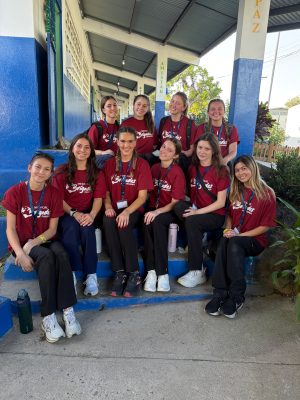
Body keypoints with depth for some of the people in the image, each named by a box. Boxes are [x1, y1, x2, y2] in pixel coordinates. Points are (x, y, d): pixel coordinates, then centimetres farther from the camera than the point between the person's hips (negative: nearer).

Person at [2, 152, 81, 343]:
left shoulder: (54, 193, 0)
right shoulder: (15, 192, -6)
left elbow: (52, 229, -1)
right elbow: (10, 228, -7)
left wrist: (34, 242, -19)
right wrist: (20, 253, -22)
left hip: (45, 240, 2)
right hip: (22, 243, -2)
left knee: (62, 255, -32)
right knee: (47, 257, -34)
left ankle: (68, 311, -30)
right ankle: (48, 317, -28)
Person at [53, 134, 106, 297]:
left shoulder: (96, 173, 8)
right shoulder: (62, 171, 4)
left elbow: (98, 198, 0)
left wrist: (91, 215, -19)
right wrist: (74, 213, -18)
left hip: (87, 215, 1)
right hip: (66, 214, -1)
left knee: (86, 228, -32)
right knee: (71, 227, -34)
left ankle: (91, 275, -26)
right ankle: (71, 273, -27)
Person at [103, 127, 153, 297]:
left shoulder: (142, 164, 1)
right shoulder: (110, 164, 10)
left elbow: (143, 196, -6)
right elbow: (106, 192, 10)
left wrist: (127, 211, -22)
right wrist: (108, 207, -12)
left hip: (133, 210, -2)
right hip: (115, 209, 2)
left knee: (124, 225, -35)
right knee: (108, 221, -32)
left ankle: (134, 274, -19)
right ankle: (119, 273, -23)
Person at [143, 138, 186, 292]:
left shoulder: (177, 173, -9)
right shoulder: (154, 168, 9)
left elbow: (175, 202, -12)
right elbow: (150, 192, 12)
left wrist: (157, 212, -26)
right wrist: (150, 210, -6)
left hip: (170, 212, -4)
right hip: (153, 210, 4)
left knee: (157, 221, -35)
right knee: (147, 222, -30)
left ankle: (162, 273, -28)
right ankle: (151, 271, -28)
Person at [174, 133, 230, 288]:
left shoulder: (221, 171, -8)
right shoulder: (193, 168, 7)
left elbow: (220, 202, -11)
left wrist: (197, 212, -19)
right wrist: (192, 208, -6)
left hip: (215, 216, -4)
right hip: (196, 210, 4)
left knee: (191, 221, -33)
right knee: (179, 206, -27)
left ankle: (197, 273, -22)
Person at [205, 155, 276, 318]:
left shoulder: (267, 194, -4)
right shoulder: (235, 191, 13)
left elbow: (265, 226, -7)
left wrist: (239, 235, -16)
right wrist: (228, 229, -2)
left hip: (255, 240, -3)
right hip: (234, 237, 4)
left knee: (234, 243, -36)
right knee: (224, 241, -32)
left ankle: (237, 297, -28)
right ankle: (220, 293, -33)